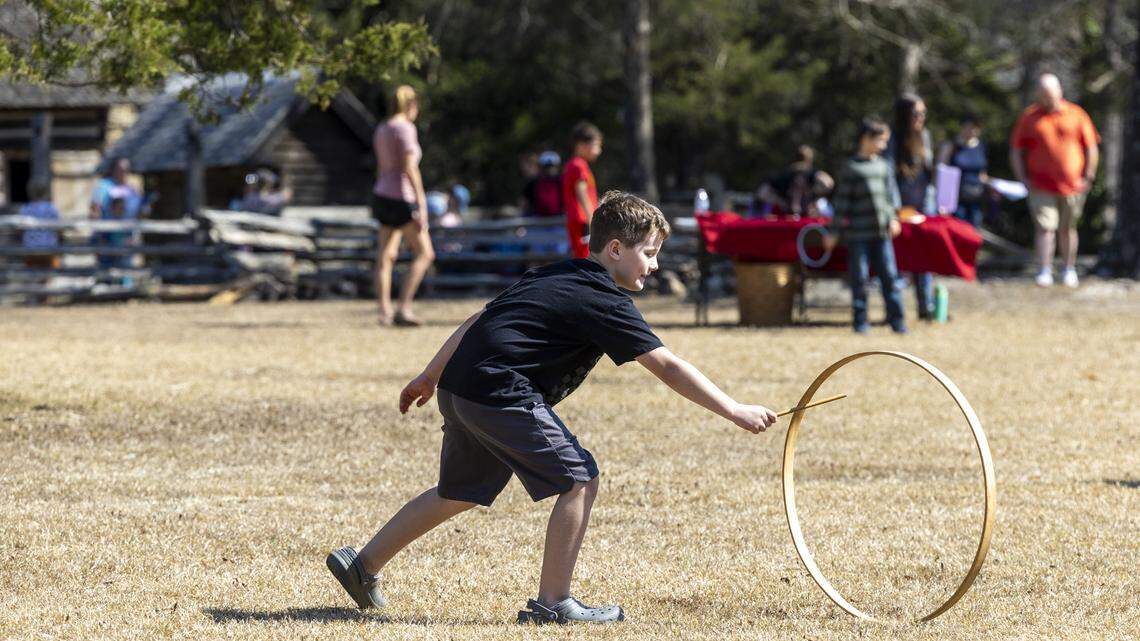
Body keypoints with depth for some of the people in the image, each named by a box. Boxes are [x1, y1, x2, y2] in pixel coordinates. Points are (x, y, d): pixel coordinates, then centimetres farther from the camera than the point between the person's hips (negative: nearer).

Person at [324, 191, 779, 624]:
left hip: (460, 388, 10)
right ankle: (552, 602, -2)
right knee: (579, 479, -6)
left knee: (459, 493, 25)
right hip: (502, 393, -10)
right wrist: (736, 412, -12)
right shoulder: (604, 302, -8)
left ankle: (362, 565, 34)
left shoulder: (552, 276, 19)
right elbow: (668, 368, -13)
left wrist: (431, 376, 31)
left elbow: (480, 320, 24)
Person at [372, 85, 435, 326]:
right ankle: (403, 308, -10)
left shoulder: (381, 131, 12)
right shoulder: (405, 129, -14)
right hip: (401, 200, -9)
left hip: (382, 197, 9)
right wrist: (421, 205, -21)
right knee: (424, 253, -2)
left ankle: (385, 312, 3)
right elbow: (410, 169, -20)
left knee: (385, 258, 6)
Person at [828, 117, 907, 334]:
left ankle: (896, 319, 5)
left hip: (882, 232, 4)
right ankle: (860, 320, 8)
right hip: (858, 233, -4)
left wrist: (893, 219, 3)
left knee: (889, 276, 1)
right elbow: (842, 201, -3)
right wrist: (835, 231, -4)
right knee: (859, 278, 0)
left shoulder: (884, 167, 12)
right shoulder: (851, 169, -4)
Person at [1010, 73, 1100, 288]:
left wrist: (1087, 178, 1)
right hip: (1041, 187, -1)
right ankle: (1044, 272, -12)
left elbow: (1091, 148, 8)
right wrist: (1024, 179, -1)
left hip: (1072, 187, 1)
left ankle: (1069, 271, 21)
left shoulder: (1076, 115, 4)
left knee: (1067, 229, 10)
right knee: (1045, 228, -11)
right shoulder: (1028, 117, 5)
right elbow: (1016, 151, 8)